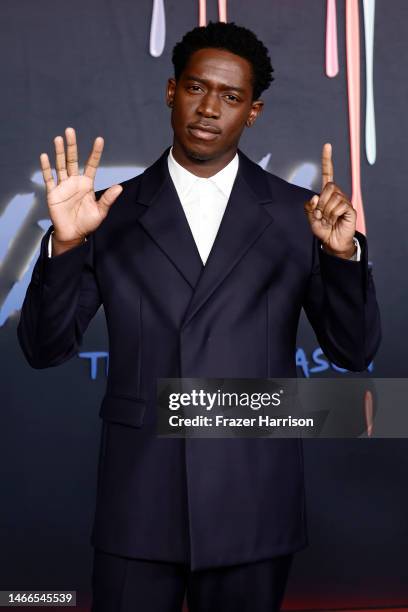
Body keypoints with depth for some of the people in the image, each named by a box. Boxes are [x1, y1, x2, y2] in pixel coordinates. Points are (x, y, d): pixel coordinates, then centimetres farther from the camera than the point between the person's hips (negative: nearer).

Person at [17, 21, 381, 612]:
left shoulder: (298, 213, 1)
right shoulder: (115, 213, 2)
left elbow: (354, 350, -2)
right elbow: (45, 348, -1)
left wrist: (343, 252, -19)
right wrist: (65, 243, -16)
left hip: (253, 504, 0)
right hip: (137, 502, 0)